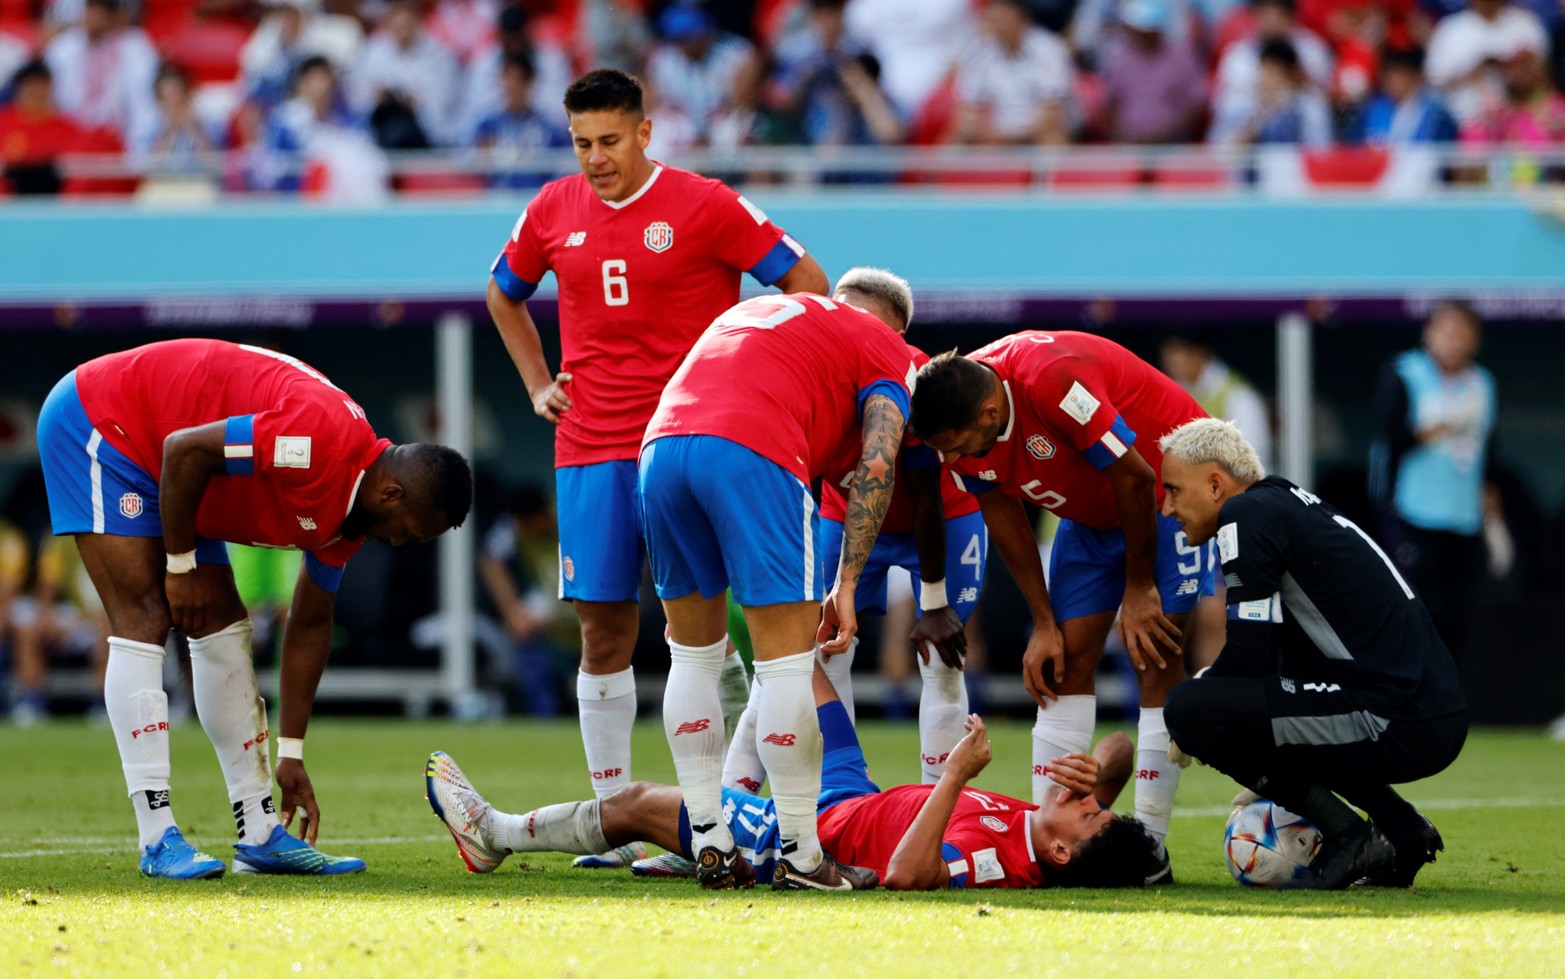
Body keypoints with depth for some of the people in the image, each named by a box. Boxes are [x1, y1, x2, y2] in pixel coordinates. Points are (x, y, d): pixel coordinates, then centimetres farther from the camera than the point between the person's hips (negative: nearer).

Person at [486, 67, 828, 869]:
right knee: (603, 630, 3)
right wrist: (538, 386, 16)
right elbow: (504, 295, 28)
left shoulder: (703, 206, -5)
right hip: (590, 449, 4)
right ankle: (611, 814, 7)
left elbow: (806, 283, -1)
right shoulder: (553, 211, 8)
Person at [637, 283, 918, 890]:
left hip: (661, 446, 6)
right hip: (752, 453, -6)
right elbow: (875, 466, 5)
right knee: (787, 661, 0)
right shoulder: (886, 351, 20)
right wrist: (846, 584, 2)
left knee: (694, 653, 17)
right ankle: (800, 856, 0)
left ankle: (710, 846, 16)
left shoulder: (750, 311, 38)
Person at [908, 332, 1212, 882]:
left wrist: (1139, 588, -16)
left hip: (1167, 490, -7)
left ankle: (1148, 844, -13)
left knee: (1157, 660, -13)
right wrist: (1044, 623, -1)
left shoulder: (1054, 382, -38)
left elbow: (1135, 479, -27)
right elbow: (1002, 517, -1)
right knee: (1066, 662, -1)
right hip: (1092, 513, 7)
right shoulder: (958, 425, -16)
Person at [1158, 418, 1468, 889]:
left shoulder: (1247, 515, -6)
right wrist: (1270, 782, 30)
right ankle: (1401, 827, 17)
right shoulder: (1296, 505, 22)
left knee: (1190, 708, -12)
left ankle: (1349, 836, -7)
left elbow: (1248, 656, -11)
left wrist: (1188, 731, 7)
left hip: (1392, 725, -10)